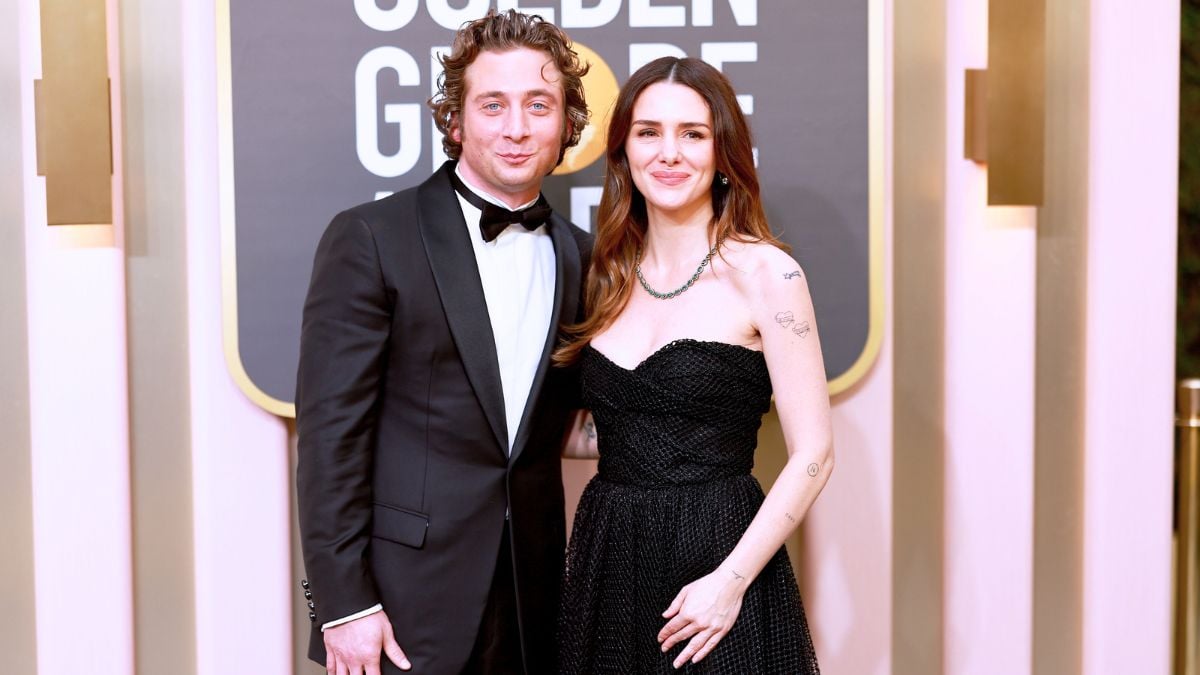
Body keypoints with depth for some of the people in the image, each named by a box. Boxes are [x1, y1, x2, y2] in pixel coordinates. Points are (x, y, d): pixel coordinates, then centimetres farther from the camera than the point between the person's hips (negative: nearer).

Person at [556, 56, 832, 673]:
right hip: (605, 563, 5)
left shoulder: (762, 271, -8)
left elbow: (812, 454, -10)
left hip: (720, 556, -5)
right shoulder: (609, 277, 7)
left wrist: (731, 581, -16)